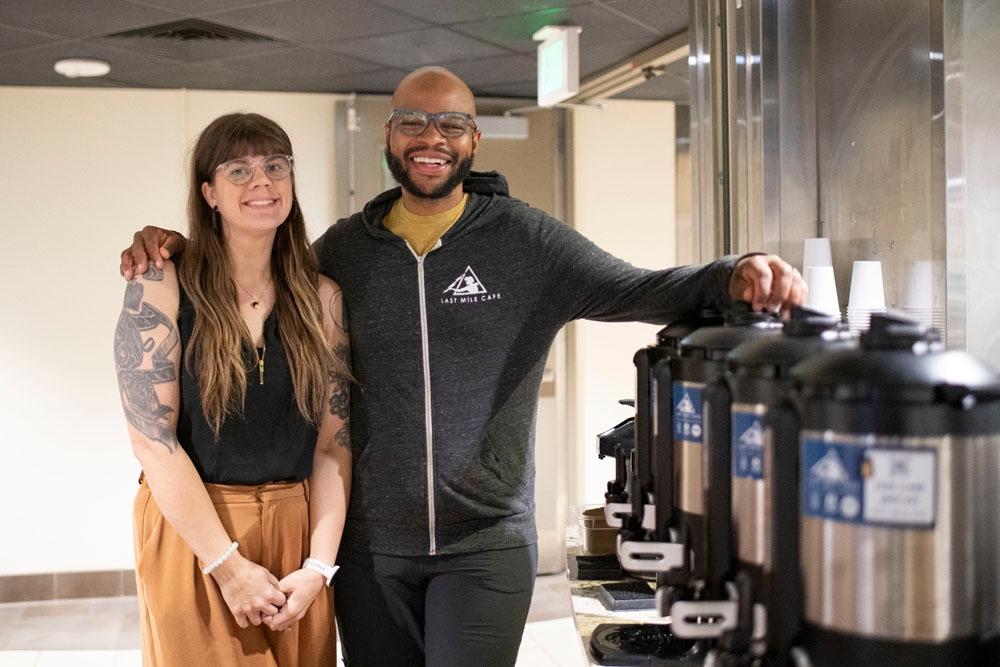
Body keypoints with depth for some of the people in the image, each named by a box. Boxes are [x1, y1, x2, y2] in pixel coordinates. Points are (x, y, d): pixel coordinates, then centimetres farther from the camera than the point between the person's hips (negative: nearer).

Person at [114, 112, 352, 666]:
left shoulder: (322, 297, 2)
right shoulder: (160, 288, -7)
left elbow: (334, 441, -1)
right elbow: (152, 439, -12)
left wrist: (318, 567, -10)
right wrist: (229, 565, -14)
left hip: (295, 531, 3)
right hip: (192, 531, -3)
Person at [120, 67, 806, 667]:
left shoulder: (526, 240, -3)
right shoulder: (345, 247, 4)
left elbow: (643, 292, -10)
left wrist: (734, 277, -28)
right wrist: (178, 248, 2)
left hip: (487, 543, -2)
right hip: (371, 544, 3)